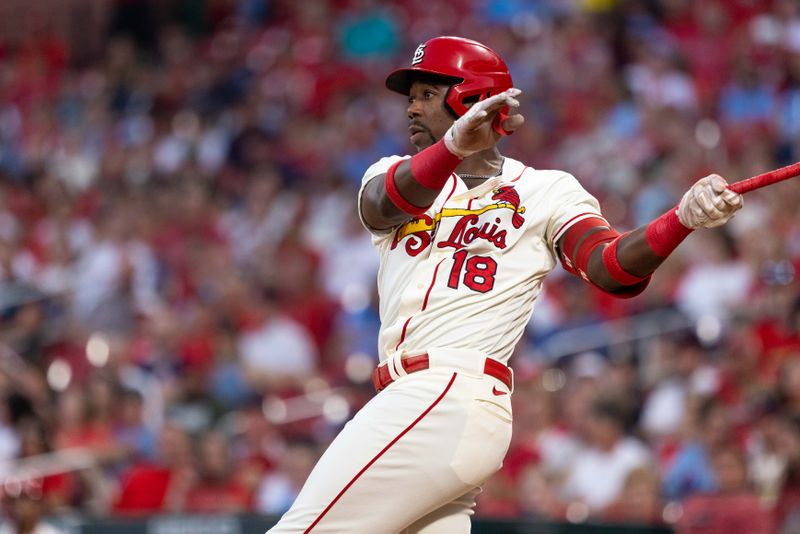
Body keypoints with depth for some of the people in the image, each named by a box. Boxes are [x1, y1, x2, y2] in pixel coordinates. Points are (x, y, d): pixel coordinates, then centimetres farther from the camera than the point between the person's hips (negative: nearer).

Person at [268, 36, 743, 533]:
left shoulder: (545, 191, 6)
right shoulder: (393, 173, 17)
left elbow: (612, 268, -9)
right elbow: (387, 203, -9)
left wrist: (684, 218, -29)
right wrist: (453, 146, -32)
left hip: (449, 402, -6)